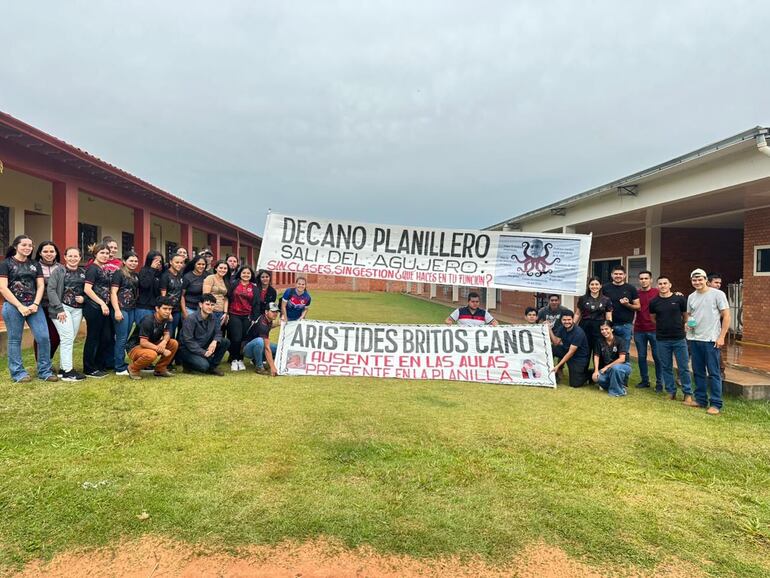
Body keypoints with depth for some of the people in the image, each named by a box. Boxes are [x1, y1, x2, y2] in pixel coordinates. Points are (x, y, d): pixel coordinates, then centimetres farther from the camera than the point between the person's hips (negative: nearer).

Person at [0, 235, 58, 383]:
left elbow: (41, 286, 9)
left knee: (43, 337, -4)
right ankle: (18, 373, 14)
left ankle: (45, 371, 7)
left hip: (33, 305, 3)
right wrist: (20, 306, -11)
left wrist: (35, 304, -7)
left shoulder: (35, 264, 13)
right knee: (15, 340, 3)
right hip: (13, 306, -3)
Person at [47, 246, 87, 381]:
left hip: (77, 309, 5)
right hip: (62, 308, -5)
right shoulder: (58, 271, 0)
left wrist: (84, 298, -6)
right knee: (67, 338, -11)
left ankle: (64, 368, 15)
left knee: (70, 339, 7)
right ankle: (68, 371, -8)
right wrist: (59, 308, -14)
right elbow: (51, 290, -7)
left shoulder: (83, 273, 13)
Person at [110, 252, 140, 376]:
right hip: (121, 309, -7)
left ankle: (122, 363, 19)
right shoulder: (119, 273, -6)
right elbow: (113, 292, -11)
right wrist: (117, 310, -18)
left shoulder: (135, 276, 14)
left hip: (132, 309, 7)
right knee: (121, 339, -3)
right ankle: (120, 368, 3)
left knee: (125, 338, 11)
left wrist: (136, 307, 11)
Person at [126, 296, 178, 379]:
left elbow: (167, 334, -6)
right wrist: (161, 350, -31)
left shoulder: (166, 320, -1)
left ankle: (160, 369, 2)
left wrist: (164, 342, -31)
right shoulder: (148, 321, -24)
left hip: (152, 346, 7)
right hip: (136, 347, -7)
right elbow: (143, 342, -27)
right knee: (152, 355, -39)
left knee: (174, 343, -12)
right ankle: (133, 368, -7)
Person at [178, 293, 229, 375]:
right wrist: (203, 352, -26)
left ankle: (212, 367, 3)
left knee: (225, 342, -9)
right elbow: (188, 341, -21)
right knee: (204, 366, -30)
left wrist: (215, 341, -19)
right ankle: (187, 364, 3)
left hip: (204, 347, 7)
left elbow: (218, 332, 6)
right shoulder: (190, 319, -19)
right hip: (187, 349, -7)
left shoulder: (212, 318, 1)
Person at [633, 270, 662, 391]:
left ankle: (659, 383, 12)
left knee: (657, 356, 2)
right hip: (639, 330, 3)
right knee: (641, 356, 9)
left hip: (654, 330, -3)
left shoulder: (657, 292, -2)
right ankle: (644, 380, 21)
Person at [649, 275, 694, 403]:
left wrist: (679, 326, 14)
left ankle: (688, 394, 13)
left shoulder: (679, 299, -5)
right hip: (662, 340, 2)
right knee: (666, 367, 9)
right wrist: (663, 326, 11)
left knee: (684, 368, 2)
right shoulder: (654, 302, 1)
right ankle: (671, 392, 21)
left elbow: (686, 316, 8)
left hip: (679, 339, -2)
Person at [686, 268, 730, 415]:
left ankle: (716, 404, 2)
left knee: (713, 373, -3)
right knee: (698, 372, 12)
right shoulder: (691, 297, 10)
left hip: (711, 340, -6)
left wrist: (721, 337, -11)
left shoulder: (717, 294, -6)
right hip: (694, 339, 6)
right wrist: (688, 323, -1)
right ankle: (701, 400, 22)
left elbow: (726, 316, -6)